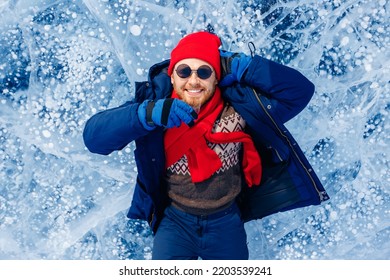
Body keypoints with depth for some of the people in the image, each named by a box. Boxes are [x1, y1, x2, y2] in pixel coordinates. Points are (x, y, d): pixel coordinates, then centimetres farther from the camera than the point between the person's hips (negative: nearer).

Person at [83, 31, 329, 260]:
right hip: (175, 222, -1)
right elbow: (94, 136, -25)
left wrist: (241, 66, -29)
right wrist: (148, 114, -42)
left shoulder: (239, 105, -19)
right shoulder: (153, 102, -18)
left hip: (226, 223, 1)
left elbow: (301, 91, -21)